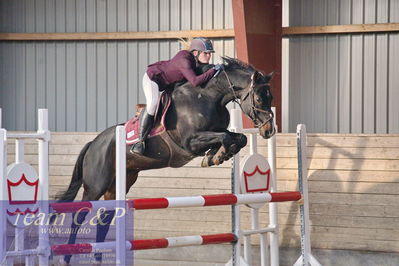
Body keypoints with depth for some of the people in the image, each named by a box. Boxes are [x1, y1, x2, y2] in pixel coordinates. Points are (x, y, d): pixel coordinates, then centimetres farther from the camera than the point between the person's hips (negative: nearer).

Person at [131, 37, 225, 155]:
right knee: (153, 103, -32)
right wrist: (214, 70, -44)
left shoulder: (198, 61, -12)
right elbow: (195, 81, -49)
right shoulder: (184, 60, -38)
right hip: (152, 78, -10)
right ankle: (140, 140, -27)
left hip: (169, 84, 10)